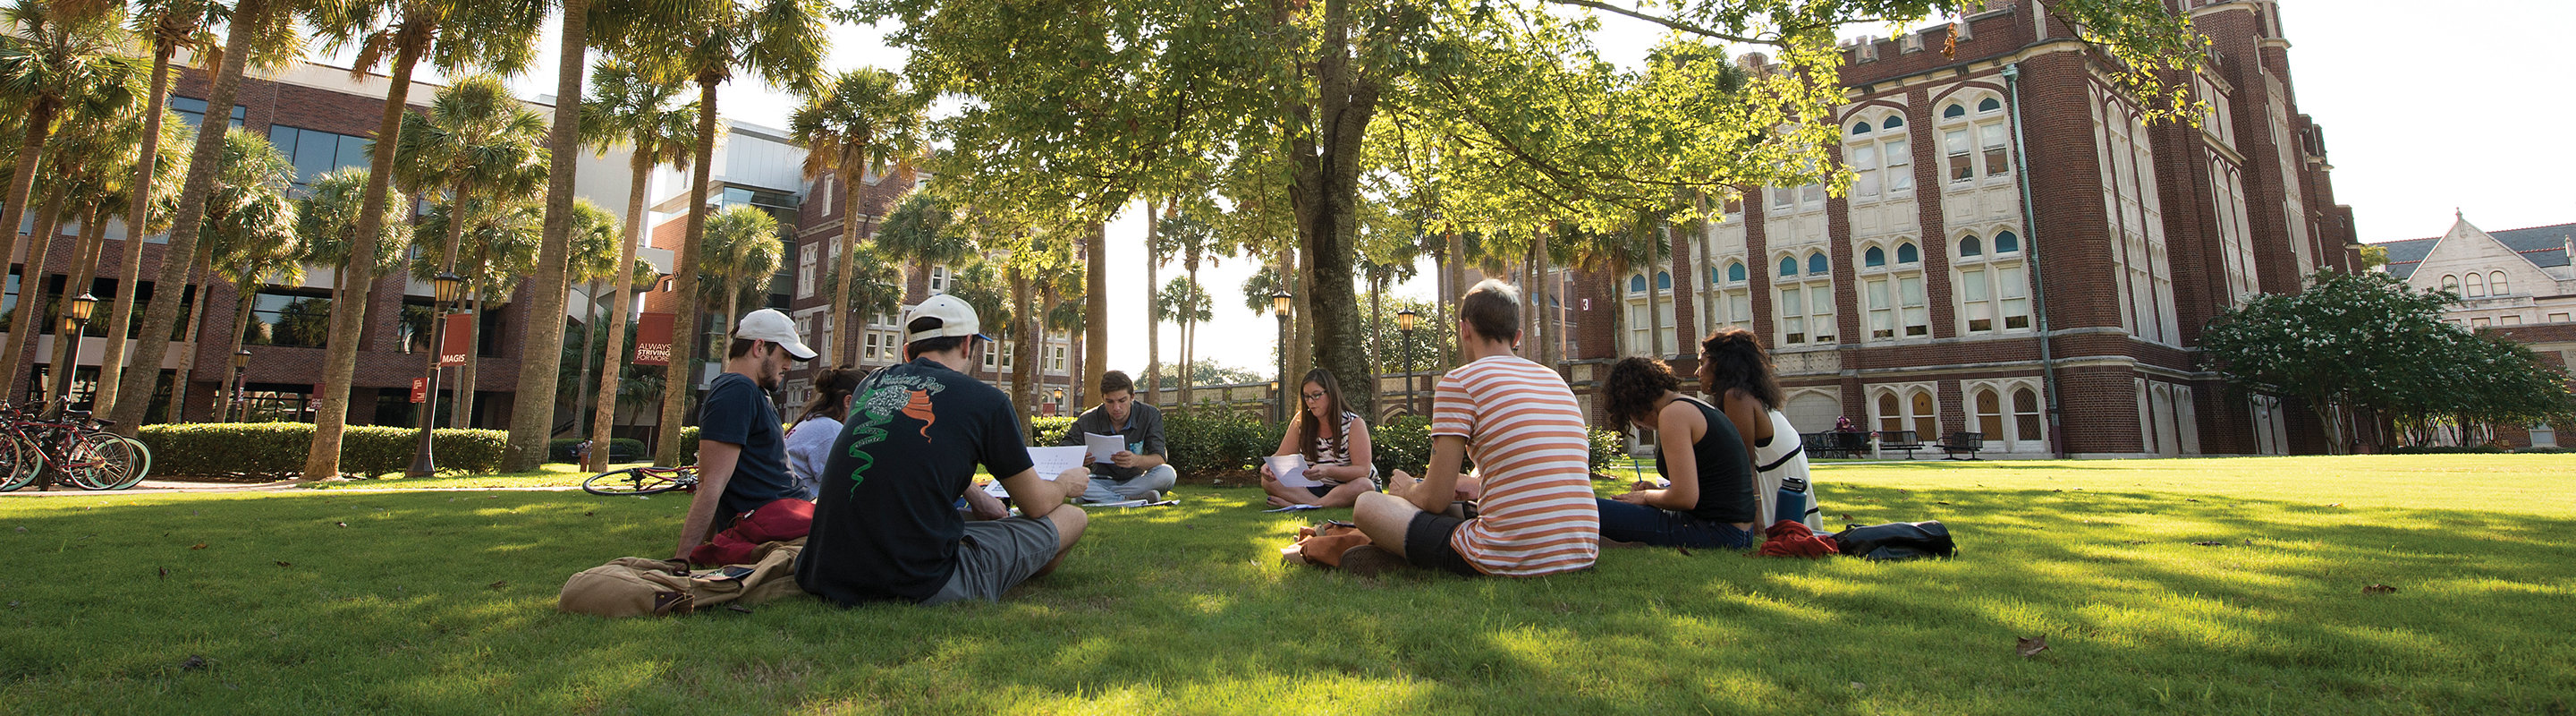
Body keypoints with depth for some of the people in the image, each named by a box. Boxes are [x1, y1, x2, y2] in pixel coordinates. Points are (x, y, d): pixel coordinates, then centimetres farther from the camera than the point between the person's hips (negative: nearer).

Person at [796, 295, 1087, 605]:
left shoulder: (871, 384, 12)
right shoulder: (986, 400, -4)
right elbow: (1037, 504, 7)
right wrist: (1066, 484, 29)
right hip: (918, 589, -7)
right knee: (1073, 518, 10)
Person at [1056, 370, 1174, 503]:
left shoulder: (1150, 416, -10)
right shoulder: (1087, 421, -9)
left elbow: (1159, 458, -18)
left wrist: (1137, 460, -43)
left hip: (1136, 481, -1)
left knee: (1167, 474, -32)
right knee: (1061, 478, -29)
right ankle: (1127, 500, -31)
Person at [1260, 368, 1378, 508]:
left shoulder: (1354, 423, -11)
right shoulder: (1301, 421, 1)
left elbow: (1363, 470, -19)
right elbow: (1282, 456, 3)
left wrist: (1327, 471, -37)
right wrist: (1269, 465, -22)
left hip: (1349, 488, -3)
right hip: (1316, 488, 3)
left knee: (1364, 486, -38)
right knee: (1268, 481, -18)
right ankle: (1327, 505, -31)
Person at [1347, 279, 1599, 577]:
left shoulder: (1460, 380, -5)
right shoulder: (1557, 381, 15)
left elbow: (1435, 499, -4)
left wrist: (1407, 489, 18)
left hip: (1507, 562, -6)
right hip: (1582, 557, 7)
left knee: (1367, 504, 6)